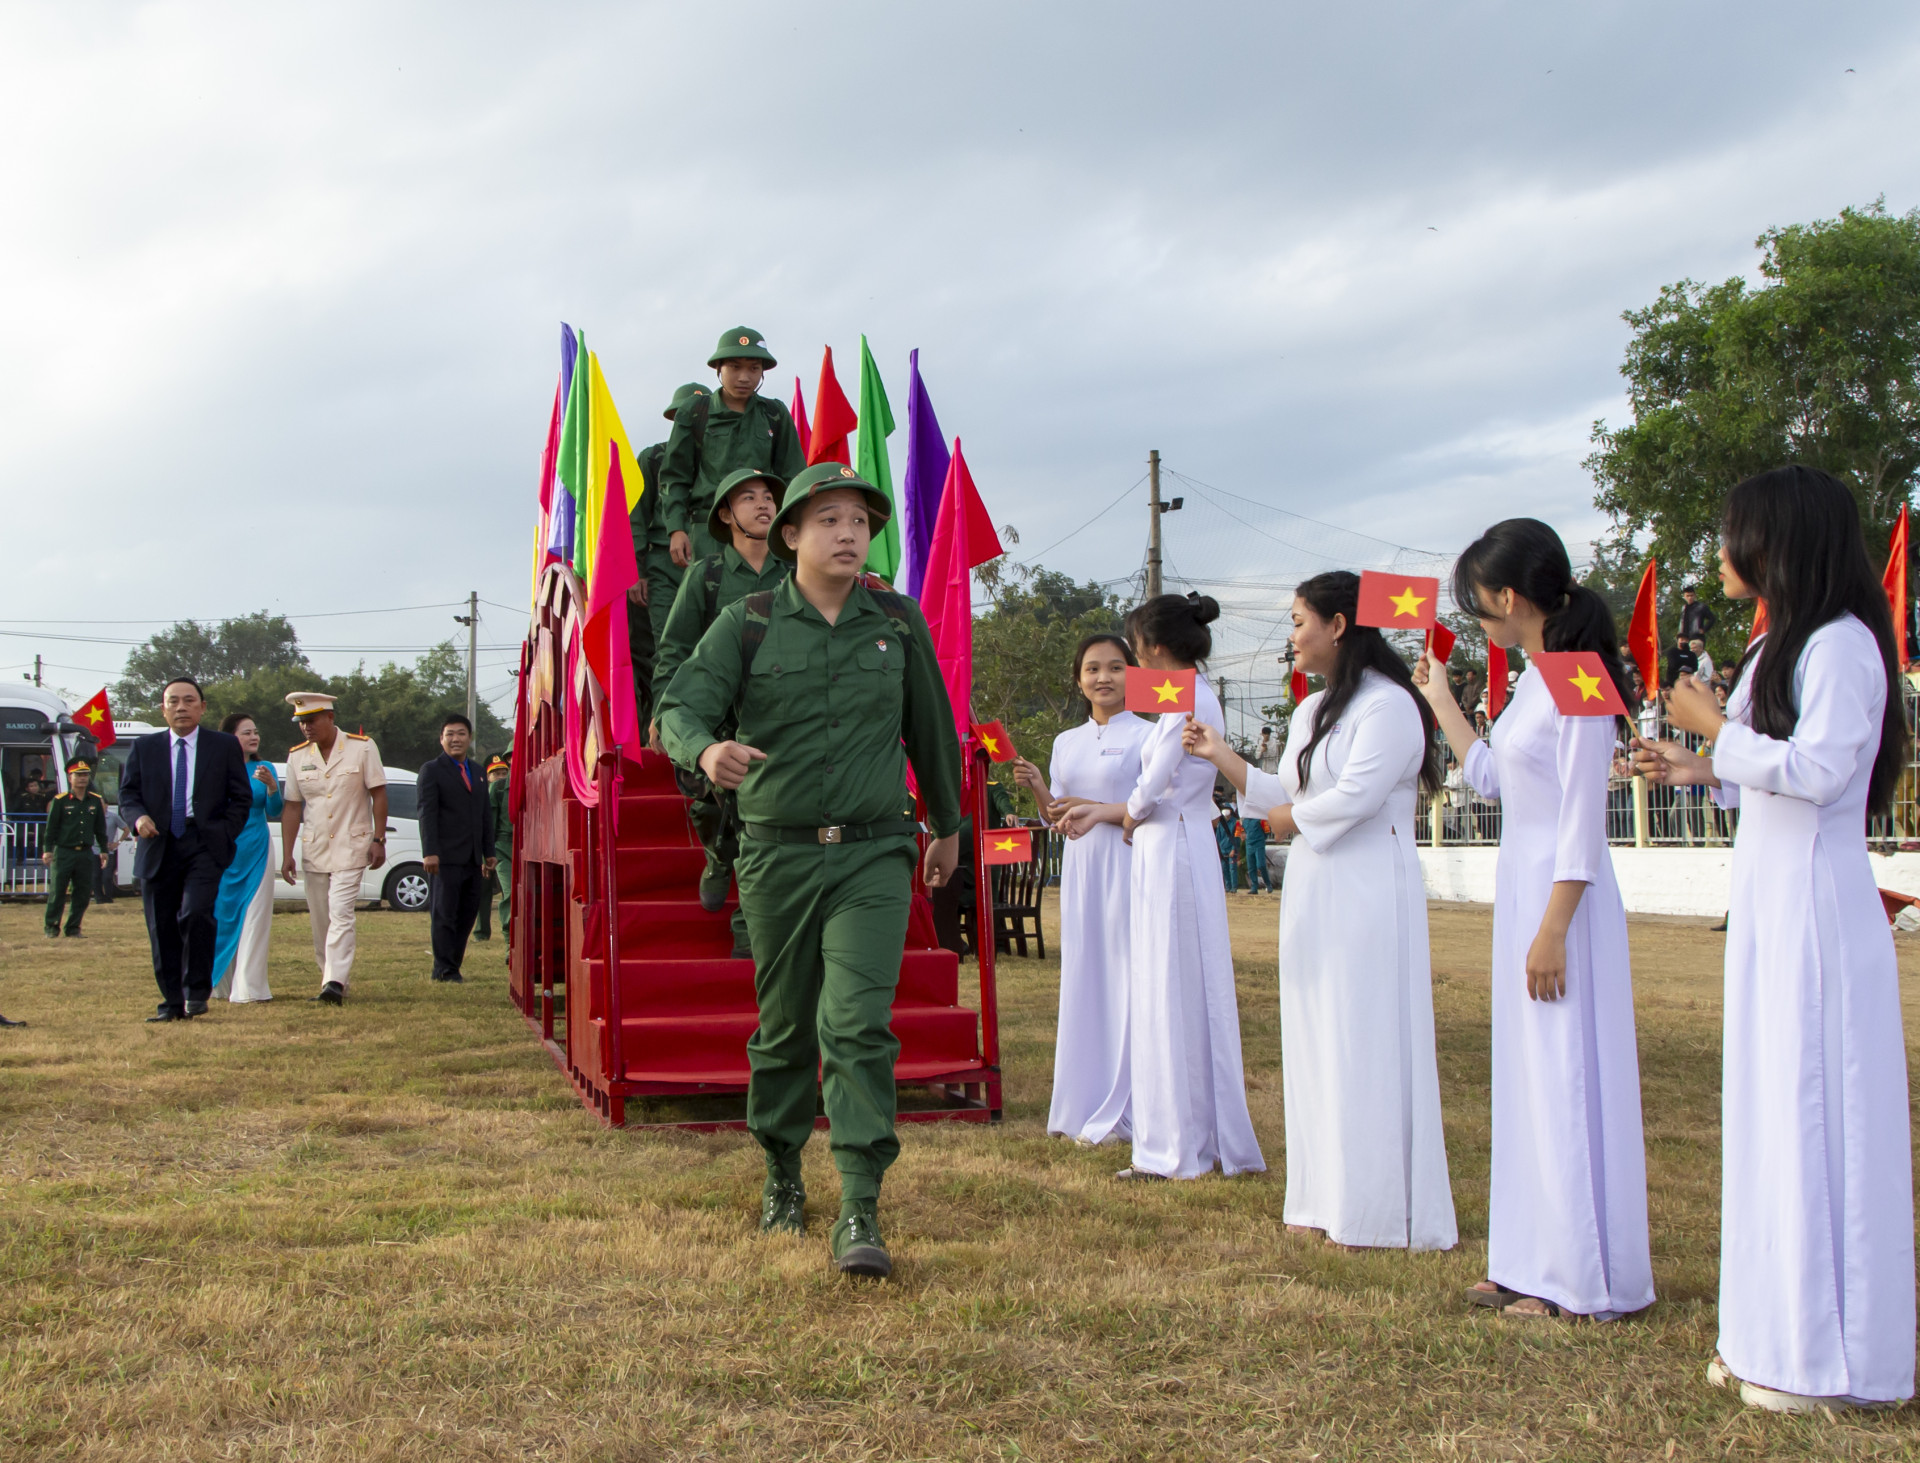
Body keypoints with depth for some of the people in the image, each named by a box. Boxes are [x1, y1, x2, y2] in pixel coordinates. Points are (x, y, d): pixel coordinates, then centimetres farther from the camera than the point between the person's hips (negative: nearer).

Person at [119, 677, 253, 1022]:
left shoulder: (225, 746, 8)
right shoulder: (143, 747, 12)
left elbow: (241, 798, 9)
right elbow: (127, 794, 10)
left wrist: (224, 835, -4)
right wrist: (139, 817, -12)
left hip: (204, 844, -3)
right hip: (158, 848, 3)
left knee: (196, 913, -21)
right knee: (161, 928, 3)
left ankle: (197, 992, -7)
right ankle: (172, 1001, 13)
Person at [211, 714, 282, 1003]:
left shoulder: (264, 768, 4)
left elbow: (274, 812, -4)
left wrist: (271, 786, -20)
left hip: (257, 852, 1)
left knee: (254, 918, -3)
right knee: (222, 916, 2)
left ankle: (247, 988, -2)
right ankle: (222, 983, 15)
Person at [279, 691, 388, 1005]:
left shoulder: (362, 747, -5)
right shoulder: (297, 755, 5)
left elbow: (379, 794, -2)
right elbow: (291, 806, 6)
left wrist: (378, 840, -7)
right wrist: (287, 855, 2)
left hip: (351, 848, -4)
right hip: (313, 850, 4)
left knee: (340, 915, -14)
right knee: (320, 921, 7)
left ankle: (336, 983, -19)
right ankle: (329, 976, 19)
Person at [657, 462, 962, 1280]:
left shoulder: (897, 621, 3)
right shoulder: (747, 624, -2)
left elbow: (930, 727, 17)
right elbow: (680, 710, -11)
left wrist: (948, 824, 27)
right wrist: (707, 750, -35)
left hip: (874, 854, 0)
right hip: (778, 853, 1)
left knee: (858, 1024, -15)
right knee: (786, 1027, 12)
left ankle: (860, 1217, -15)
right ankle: (782, 1174, 34)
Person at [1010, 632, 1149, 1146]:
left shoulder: (1145, 735, -2)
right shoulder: (1066, 742, 15)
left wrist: (1101, 811, -18)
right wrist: (1037, 789, -1)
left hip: (1126, 865, -6)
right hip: (1079, 868, 6)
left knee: (1122, 979, -5)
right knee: (1082, 980, 7)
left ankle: (1121, 1111, 1)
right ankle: (1084, 1105, 13)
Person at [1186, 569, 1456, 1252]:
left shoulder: (1388, 705, -12)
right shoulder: (1310, 711, 17)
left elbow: (1355, 796, -20)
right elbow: (1287, 798, 14)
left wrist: (1292, 818, -5)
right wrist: (1221, 756, 10)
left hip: (1369, 893, -9)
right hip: (1313, 890, 9)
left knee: (1365, 1041, -5)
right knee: (1317, 1043, 10)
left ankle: (1378, 1210, 2)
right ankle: (1329, 1200, 17)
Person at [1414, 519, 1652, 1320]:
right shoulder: (1536, 678, 11)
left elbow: (1583, 824, -18)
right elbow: (1490, 776, 22)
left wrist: (1554, 930, -20)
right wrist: (1439, 697, 25)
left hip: (1562, 897, -10)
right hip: (1521, 889, 10)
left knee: (1567, 1077, -3)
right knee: (1530, 1075, 13)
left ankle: (1584, 1280, 6)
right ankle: (1537, 1261, 23)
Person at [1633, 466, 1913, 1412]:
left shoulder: (1842, 643, -13)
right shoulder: (1782, 645, 16)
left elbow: (1815, 770, -22)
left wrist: (1716, 727, -11)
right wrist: (1702, 771, 9)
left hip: (1816, 906, -10)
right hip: (1769, 903, 10)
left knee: (1815, 1107, -5)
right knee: (1770, 1109, 11)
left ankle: (1830, 1359, 4)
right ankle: (1782, 1331, 18)